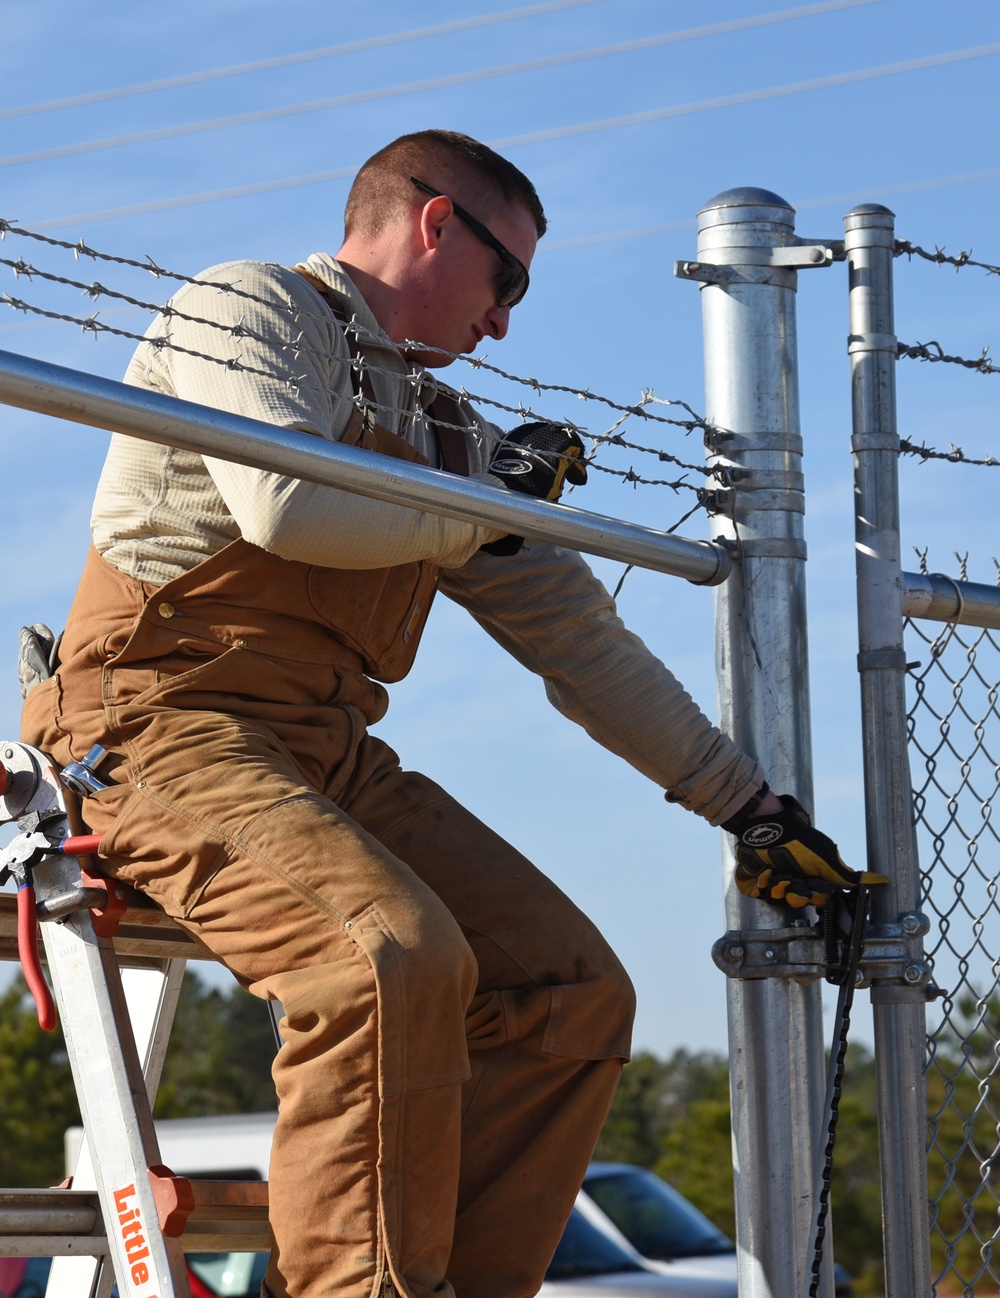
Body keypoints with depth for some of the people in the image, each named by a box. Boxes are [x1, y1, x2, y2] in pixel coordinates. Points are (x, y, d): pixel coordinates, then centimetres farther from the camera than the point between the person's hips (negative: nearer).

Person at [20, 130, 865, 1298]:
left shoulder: (443, 429, 23)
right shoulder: (248, 308, 1)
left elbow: (572, 633, 25)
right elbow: (285, 505, -18)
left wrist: (745, 804, 23)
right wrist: (491, 501, -2)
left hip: (329, 754, 8)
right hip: (167, 720, -8)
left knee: (574, 989, -7)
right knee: (396, 956, -31)